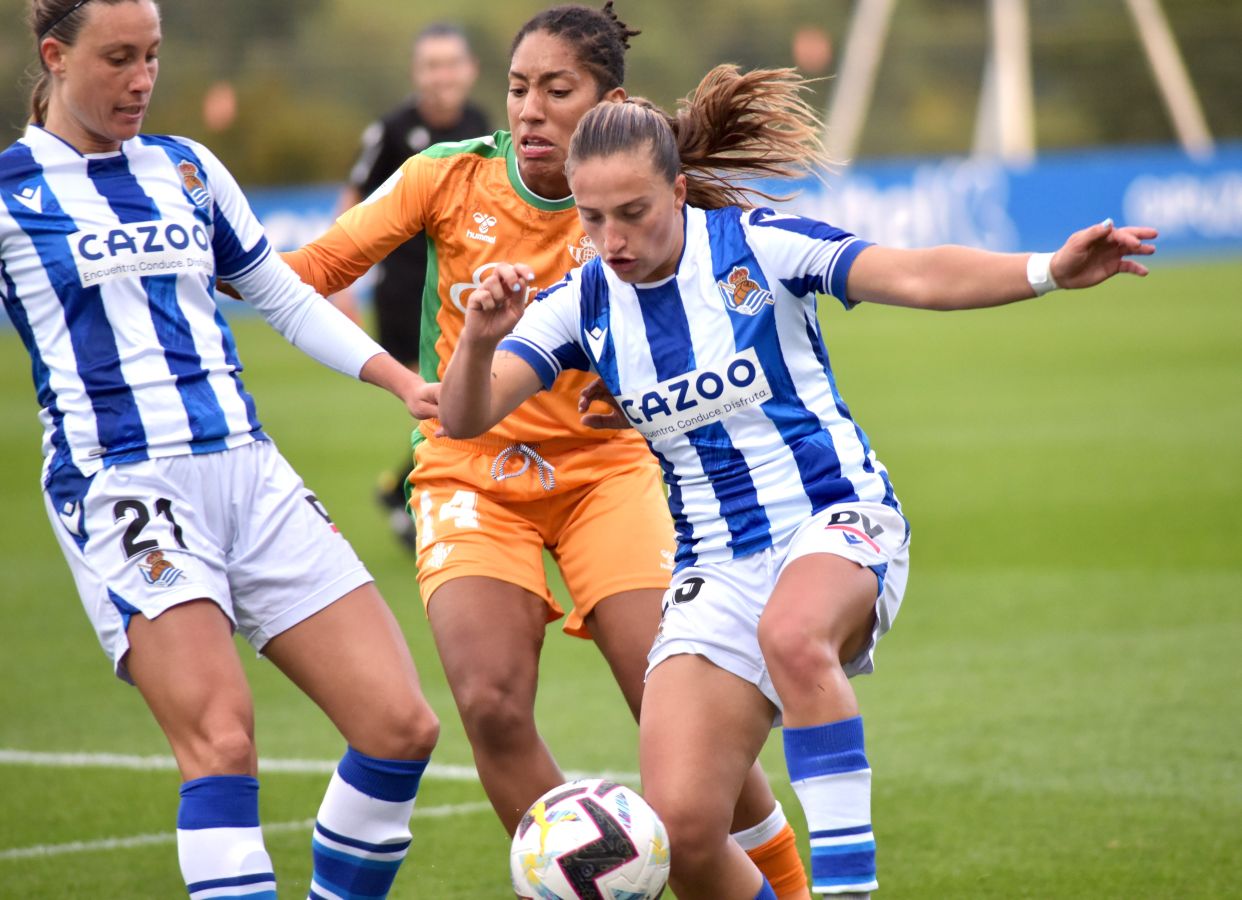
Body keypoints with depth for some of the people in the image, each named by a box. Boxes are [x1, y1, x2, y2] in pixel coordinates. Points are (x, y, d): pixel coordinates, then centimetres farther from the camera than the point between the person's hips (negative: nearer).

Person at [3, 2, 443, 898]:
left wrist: (403, 380, 16)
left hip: (247, 471, 6)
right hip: (119, 487, -6)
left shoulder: (187, 170, 16)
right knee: (220, 738, -25)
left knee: (402, 726, -5)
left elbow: (285, 298, 25)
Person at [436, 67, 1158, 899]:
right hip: (715, 570, 4)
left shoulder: (754, 245, -9)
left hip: (839, 523, -4)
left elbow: (917, 276, -18)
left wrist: (1048, 270, -34)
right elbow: (465, 419, -8)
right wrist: (480, 337, -30)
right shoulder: (583, 305, 1)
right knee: (679, 830, -13)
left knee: (793, 634, -41)